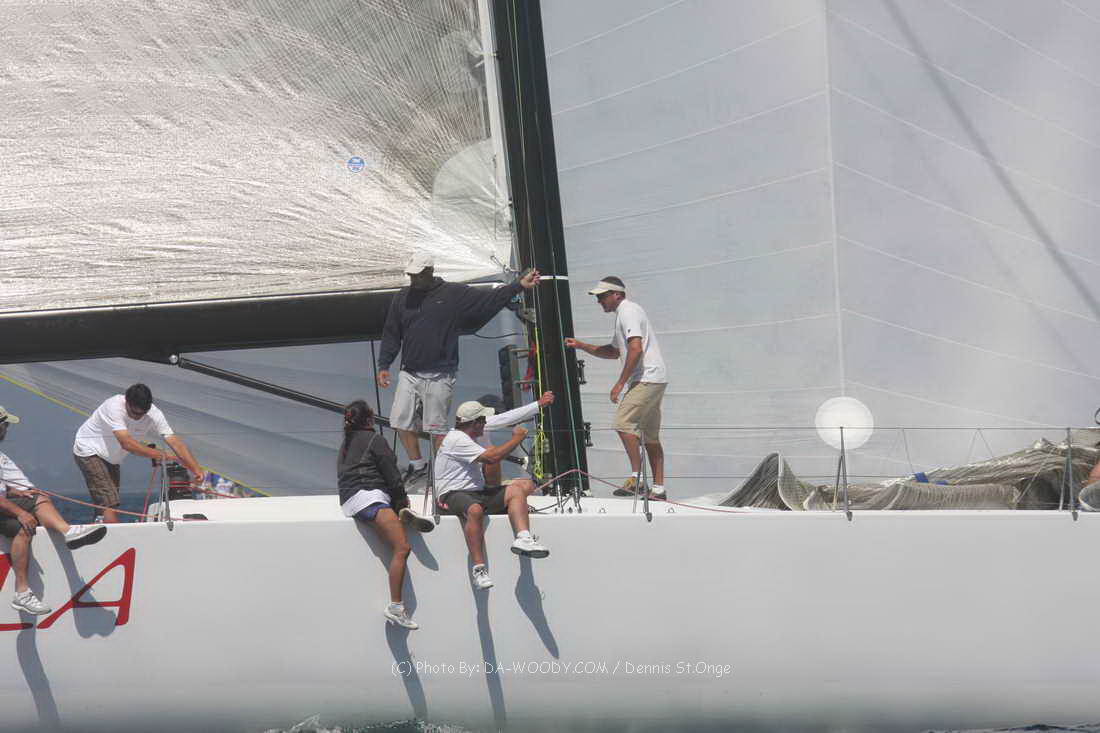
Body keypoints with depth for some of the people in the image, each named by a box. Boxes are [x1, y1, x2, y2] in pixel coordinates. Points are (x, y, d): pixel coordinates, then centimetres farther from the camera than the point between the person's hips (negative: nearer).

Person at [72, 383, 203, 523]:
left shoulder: (154, 414, -18)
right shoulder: (114, 407, -33)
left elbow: (175, 442, -24)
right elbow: (127, 443, -40)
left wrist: (196, 470, -36)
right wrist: (161, 455, -40)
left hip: (110, 458, 7)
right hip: (89, 451, -7)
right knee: (109, 503, -18)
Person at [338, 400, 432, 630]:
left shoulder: (345, 444, 24)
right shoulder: (374, 439, 1)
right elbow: (392, 475, -2)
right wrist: (402, 498, 16)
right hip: (367, 497, -9)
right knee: (402, 548, -20)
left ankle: (405, 513, -4)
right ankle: (395, 607, -29)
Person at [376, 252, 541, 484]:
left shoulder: (453, 294, -1)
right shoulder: (402, 298, 9)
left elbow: (488, 298, 0)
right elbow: (391, 334, 13)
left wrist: (519, 285, -7)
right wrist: (383, 365, 7)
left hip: (439, 376, -4)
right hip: (409, 373, 4)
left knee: (436, 428, -2)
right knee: (401, 421, 4)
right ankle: (417, 465, 24)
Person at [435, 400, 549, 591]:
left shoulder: (466, 439, 22)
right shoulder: (456, 440, -12)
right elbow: (492, 457, -19)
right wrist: (517, 438, -9)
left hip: (477, 492, 10)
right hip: (454, 495, -10)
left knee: (516, 490, -9)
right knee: (475, 509, -42)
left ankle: (523, 539, -28)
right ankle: (479, 569, -39)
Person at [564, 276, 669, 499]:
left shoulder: (628, 311, -10)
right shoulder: (623, 313, 23)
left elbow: (636, 349, -22)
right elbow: (614, 351, 32)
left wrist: (620, 383, -20)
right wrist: (581, 346, 23)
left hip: (647, 378, -11)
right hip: (654, 381, 11)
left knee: (623, 422, -16)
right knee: (650, 436, 11)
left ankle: (636, 477, -16)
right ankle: (658, 488, 12)